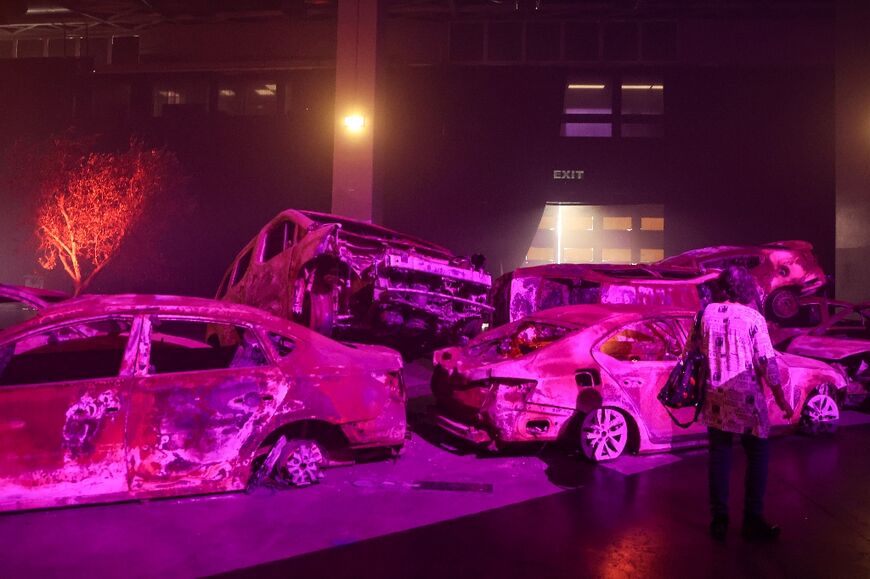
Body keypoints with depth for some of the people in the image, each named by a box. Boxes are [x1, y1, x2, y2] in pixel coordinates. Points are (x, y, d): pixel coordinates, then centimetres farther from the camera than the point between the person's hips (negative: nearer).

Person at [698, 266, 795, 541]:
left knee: (719, 454, 10)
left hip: (716, 395, 3)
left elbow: (701, 349, 8)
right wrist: (780, 398, -1)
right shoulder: (753, 317, -10)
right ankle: (753, 520, 12)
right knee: (757, 455, 10)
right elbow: (767, 361, -10)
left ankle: (719, 519, 14)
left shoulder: (708, 312, 0)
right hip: (746, 395, -3)